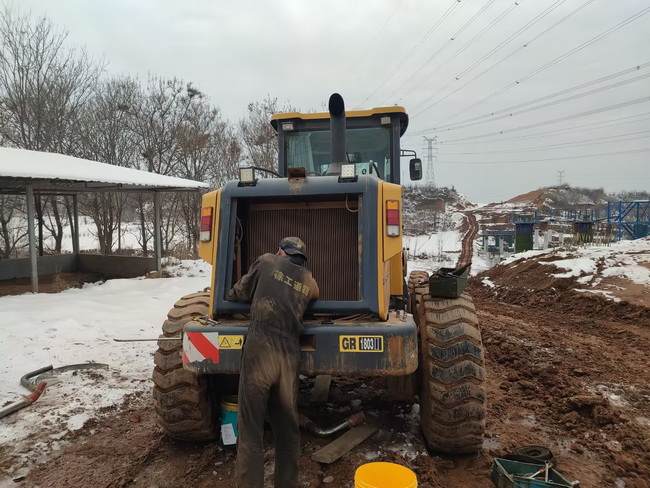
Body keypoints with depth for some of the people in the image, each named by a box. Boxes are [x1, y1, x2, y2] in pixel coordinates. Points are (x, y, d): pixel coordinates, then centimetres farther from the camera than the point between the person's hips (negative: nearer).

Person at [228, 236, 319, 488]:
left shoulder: (267, 262, 10)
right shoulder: (310, 283, 17)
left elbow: (238, 294, 16)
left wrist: (233, 296, 38)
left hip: (259, 350, -3)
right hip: (289, 357, 4)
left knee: (251, 429, 1)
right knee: (287, 427, 17)